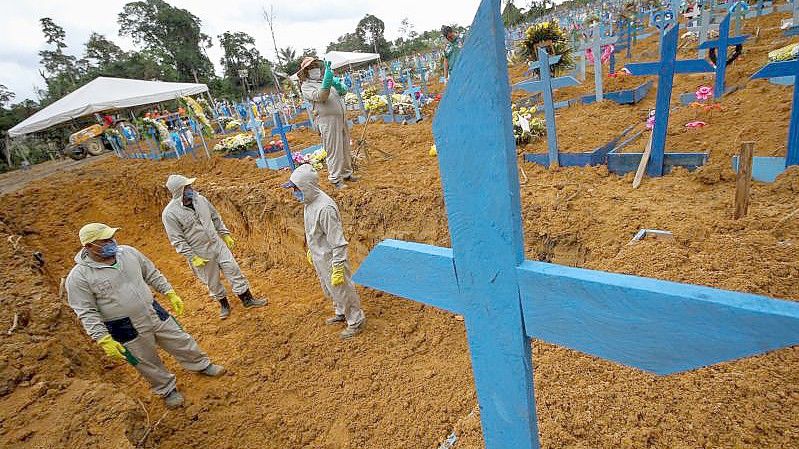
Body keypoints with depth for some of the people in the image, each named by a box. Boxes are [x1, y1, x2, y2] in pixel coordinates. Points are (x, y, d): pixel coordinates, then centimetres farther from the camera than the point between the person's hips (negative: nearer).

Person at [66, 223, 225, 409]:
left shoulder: (128, 252, -4)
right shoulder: (79, 277, -16)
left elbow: (152, 274, 8)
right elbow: (87, 313, -14)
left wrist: (170, 293, 5)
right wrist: (104, 340, -17)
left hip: (155, 313, 4)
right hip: (126, 330, -4)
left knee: (182, 342, 16)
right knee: (148, 363, 13)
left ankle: (202, 365, 40)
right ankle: (167, 390, 38)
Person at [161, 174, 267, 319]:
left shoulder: (199, 199, -3)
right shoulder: (169, 213, -19)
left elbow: (215, 218, 10)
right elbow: (177, 241, -15)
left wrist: (225, 234, 12)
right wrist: (193, 257, -15)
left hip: (218, 244, 4)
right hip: (200, 254, -4)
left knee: (233, 270, 7)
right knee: (213, 281, 12)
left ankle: (247, 299, 21)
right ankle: (223, 304, 36)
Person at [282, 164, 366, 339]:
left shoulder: (325, 208, -31)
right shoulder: (309, 202, -1)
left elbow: (338, 242, -28)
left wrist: (338, 268, -26)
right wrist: (310, 250, 24)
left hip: (331, 259, -9)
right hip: (319, 257, 9)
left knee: (342, 290, 9)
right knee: (330, 289, 26)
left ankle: (356, 321, 29)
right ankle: (341, 313, 48)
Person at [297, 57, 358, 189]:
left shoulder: (328, 78, 18)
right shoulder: (306, 86, -2)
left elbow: (344, 91, 9)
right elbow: (319, 96, -20)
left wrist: (340, 86, -13)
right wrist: (326, 82, -32)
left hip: (341, 118, 7)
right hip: (328, 120, -7)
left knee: (345, 147, 15)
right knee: (334, 151, -5)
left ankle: (347, 173, 29)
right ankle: (335, 179, 4)